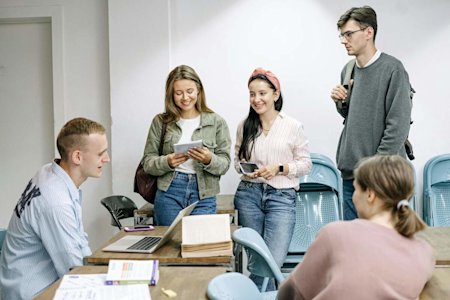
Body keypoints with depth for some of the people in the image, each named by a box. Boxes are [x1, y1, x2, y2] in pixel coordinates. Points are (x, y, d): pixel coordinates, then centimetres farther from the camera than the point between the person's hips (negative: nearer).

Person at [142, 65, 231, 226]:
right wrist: (167, 162, -16)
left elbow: (224, 164, 1)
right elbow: (148, 162, 4)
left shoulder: (216, 122, 2)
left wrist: (209, 160, -19)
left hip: (203, 196, 0)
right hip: (168, 193, 1)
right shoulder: (160, 121, 4)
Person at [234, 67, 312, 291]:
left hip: (281, 196, -2)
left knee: (274, 261, -13)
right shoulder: (245, 126, 6)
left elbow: (305, 163, 2)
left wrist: (279, 169, -13)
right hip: (249, 194, 3)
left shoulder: (293, 126, -2)